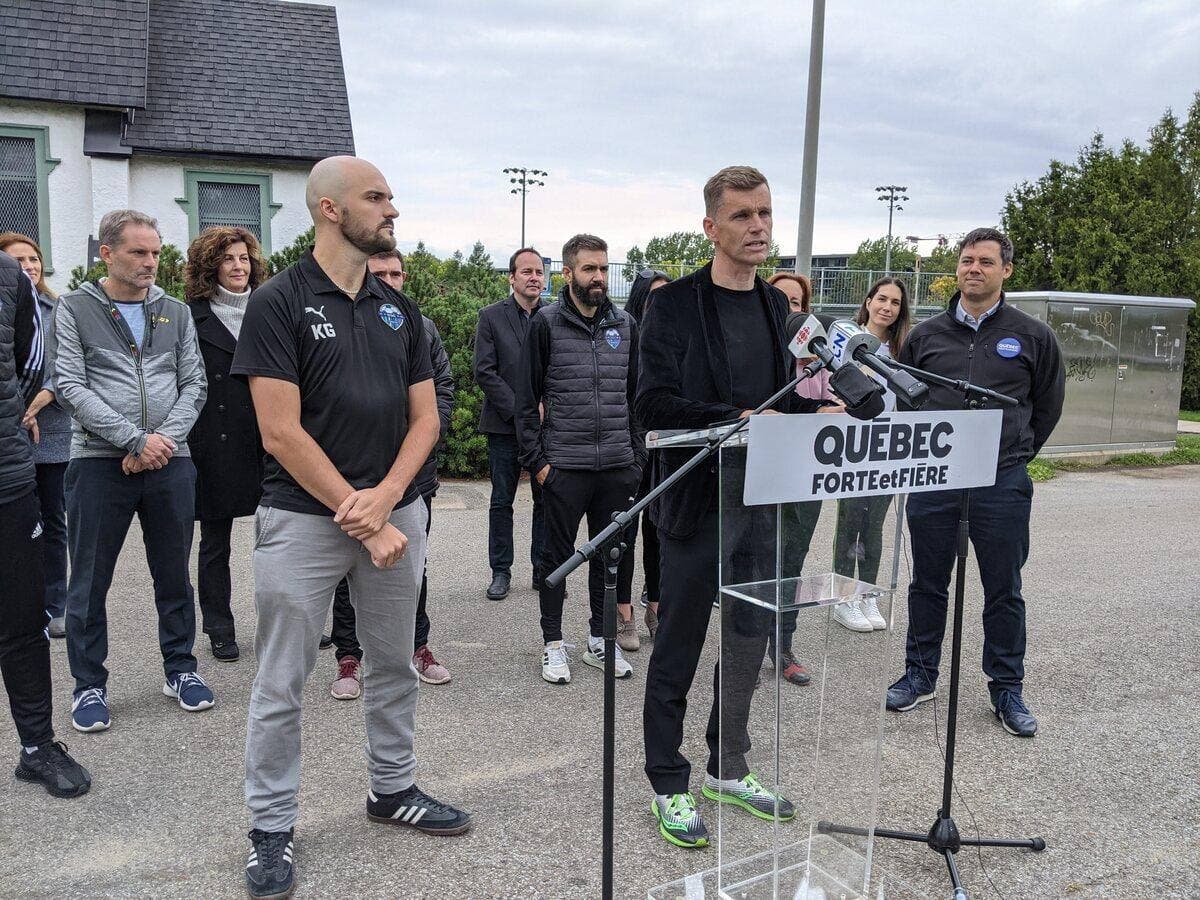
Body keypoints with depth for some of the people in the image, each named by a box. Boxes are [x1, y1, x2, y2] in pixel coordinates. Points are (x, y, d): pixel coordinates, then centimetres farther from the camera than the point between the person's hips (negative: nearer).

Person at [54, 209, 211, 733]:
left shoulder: (175, 313, 11)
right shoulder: (75, 309, 2)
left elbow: (194, 385, 6)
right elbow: (70, 387, -7)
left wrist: (164, 440, -10)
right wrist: (136, 439, -15)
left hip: (170, 461, 3)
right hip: (99, 463, -2)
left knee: (174, 576, 11)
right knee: (90, 582, 6)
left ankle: (180, 668, 26)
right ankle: (89, 684, 19)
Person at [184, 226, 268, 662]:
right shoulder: (191, 317, -1)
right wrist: (184, 441, -11)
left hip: (265, 443, 3)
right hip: (214, 447, -3)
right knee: (215, 544, 9)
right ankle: (220, 631, 20)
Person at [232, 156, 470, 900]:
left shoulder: (399, 309, 9)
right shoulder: (280, 302, -8)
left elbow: (425, 417, 7)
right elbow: (281, 430, -14)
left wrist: (386, 497, -11)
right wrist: (361, 521, -15)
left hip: (395, 511, 5)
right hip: (304, 517, -5)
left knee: (395, 665, 16)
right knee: (282, 683, 4)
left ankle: (394, 789, 34)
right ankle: (273, 827, 20)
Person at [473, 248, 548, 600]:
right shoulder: (491, 316, 2)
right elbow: (485, 372, -4)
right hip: (505, 425, -1)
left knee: (546, 501, 6)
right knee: (501, 502, 6)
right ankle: (500, 571, 17)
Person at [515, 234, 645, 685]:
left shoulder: (625, 325, 9)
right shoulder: (546, 323, -2)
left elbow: (637, 396, 13)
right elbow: (527, 398, -2)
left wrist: (637, 457, 8)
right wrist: (536, 459, -7)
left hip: (618, 466, 4)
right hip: (564, 466, -4)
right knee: (557, 554, 7)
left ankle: (600, 639, 26)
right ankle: (553, 643, 21)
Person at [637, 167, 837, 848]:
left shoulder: (776, 306, 11)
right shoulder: (676, 304, -9)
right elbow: (654, 403, -16)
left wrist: (814, 410, -2)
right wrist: (737, 420, -23)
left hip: (763, 503, 6)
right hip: (699, 503, -6)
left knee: (748, 644, 16)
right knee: (678, 651, 6)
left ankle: (731, 770, 33)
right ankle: (670, 786, 21)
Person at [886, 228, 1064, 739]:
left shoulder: (1032, 337, 4)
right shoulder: (926, 335, 7)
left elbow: (1048, 406, 12)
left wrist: (1013, 457, 10)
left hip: (1002, 485, -1)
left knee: (1003, 592, 7)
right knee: (928, 584, 11)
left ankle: (1006, 688, 22)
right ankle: (920, 675, 26)